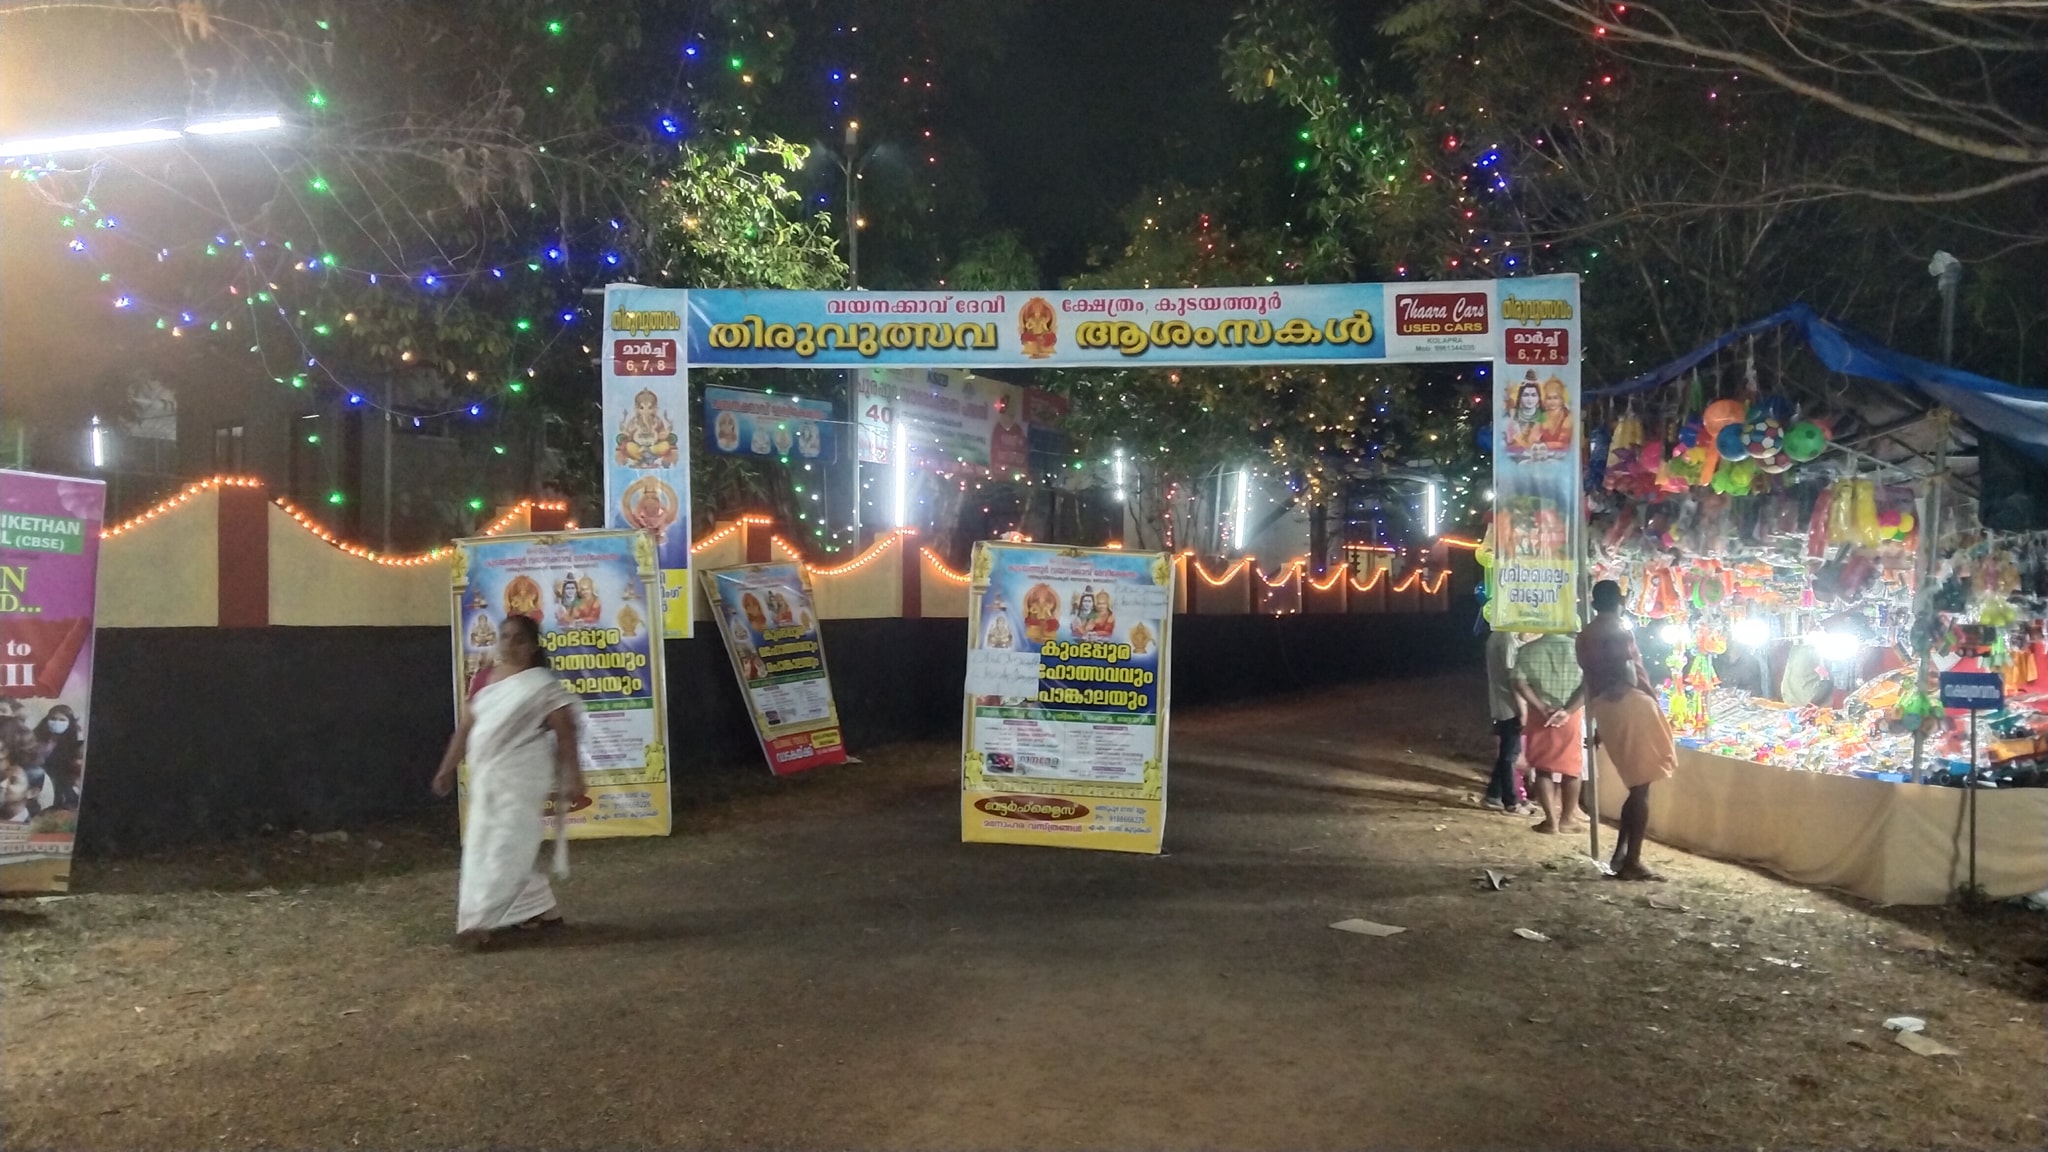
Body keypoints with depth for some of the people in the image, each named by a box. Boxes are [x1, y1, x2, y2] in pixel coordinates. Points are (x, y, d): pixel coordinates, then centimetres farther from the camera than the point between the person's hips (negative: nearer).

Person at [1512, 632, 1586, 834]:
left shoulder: (1527, 650, -1)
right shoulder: (1577, 648, -3)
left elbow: (1520, 684, -11)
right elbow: (1588, 684, -11)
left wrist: (1543, 709, -10)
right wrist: (1567, 710, -12)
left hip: (1539, 716, 0)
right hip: (1570, 716, 0)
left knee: (1543, 768, 7)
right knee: (1571, 768, 13)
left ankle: (1551, 819, 4)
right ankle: (1567, 819, 17)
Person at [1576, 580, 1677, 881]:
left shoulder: (1585, 636, 15)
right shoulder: (1618, 630, -8)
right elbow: (1628, 672, -18)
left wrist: (1598, 722, 21)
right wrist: (1652, 694, -2)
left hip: (1606, 711, 8)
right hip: (1630, 705, -8)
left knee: (1636, 785, 17)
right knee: (1641, 787, -4)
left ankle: (1621, 853, 17)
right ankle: (1632, 862, -4)